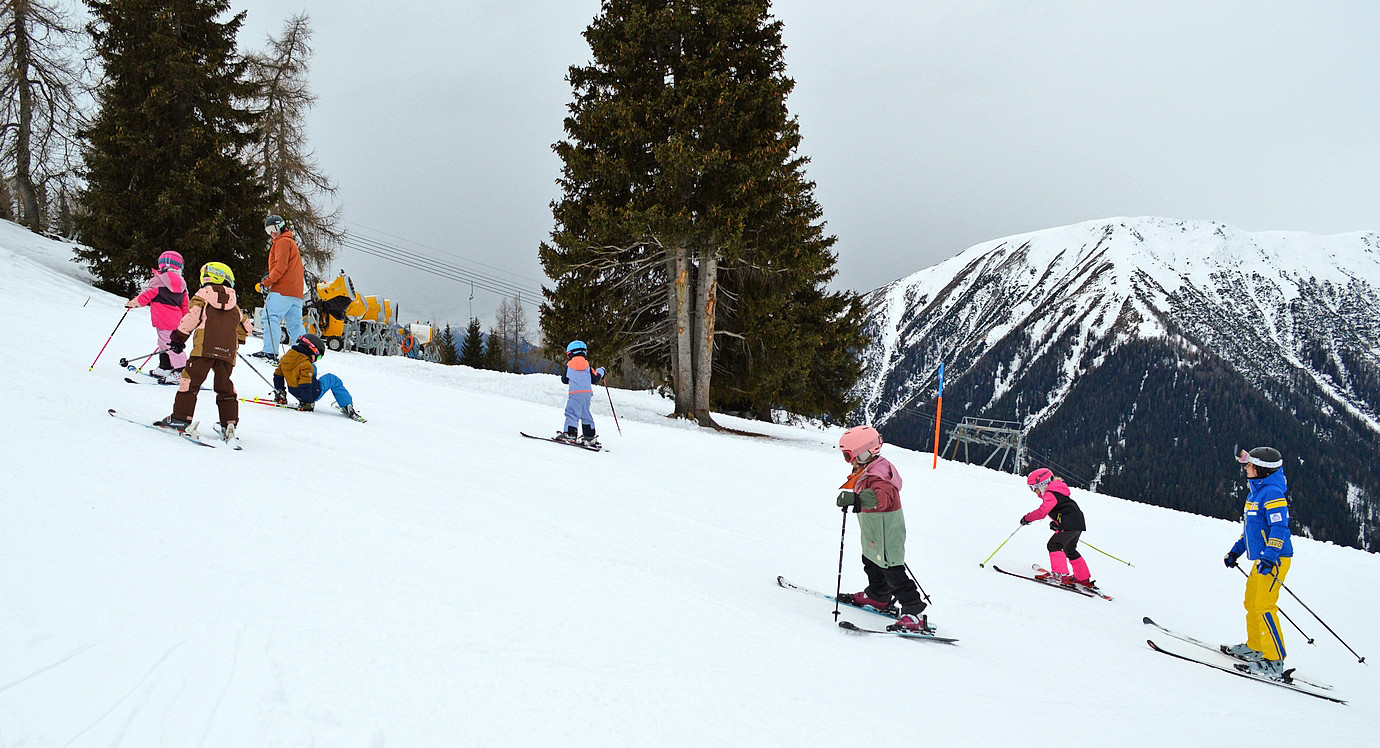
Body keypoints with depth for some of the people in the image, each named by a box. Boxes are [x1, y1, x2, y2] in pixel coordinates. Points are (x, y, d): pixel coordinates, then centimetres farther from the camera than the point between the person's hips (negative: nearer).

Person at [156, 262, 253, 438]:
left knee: (190, 380, 1)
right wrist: (237, 343, 44)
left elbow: (192, 316, -5)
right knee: (225, 386, 11)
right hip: (228, 352, 4)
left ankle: (181, 418, -3)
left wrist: (179, 337, 1)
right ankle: (229, 423, 2)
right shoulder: (234, 307, 22)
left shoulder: (203, 295, 8)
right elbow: (246, 327, 28)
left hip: (205, 349, -4)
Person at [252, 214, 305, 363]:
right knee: (295, 324, 7)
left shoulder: (282, 242, -3)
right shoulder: (291, 242, 27)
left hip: (282, 289, -9)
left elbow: (281, 266, -14)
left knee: (271, 317, -12)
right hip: (296, 291, 9)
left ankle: (270, 351, -20)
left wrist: (267, 282, -12)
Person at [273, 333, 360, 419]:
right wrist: (307, 403, -21)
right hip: (312, 394, -8)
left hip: (294, 392, 8)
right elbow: (305, 385, -28)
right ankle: (347, 407, 4)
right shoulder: (306, 365, -25)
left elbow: (278, 375, 12)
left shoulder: (286, 356, 2)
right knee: (333, 380, 11)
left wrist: (279, 392, 21)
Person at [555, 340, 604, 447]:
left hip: (575, 393, -4)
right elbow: (594, 379, 12)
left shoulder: (569, 365, 7)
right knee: (585, 414, 15)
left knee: (572, 413, -11)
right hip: (587, 393, 4)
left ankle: (569, 433, -27)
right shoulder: (587, 365, 11)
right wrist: (600, 371, 30)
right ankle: (590, 436, 17)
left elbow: (564, 380, 15)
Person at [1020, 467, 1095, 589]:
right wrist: (1056, 523, 21)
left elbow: (1042, 512, -23)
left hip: (1069, 524, -11)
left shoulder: (1050, 495, -11)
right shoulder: (1056, 492, 22)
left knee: (1054, 545, -10)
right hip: (1078, 524, 11)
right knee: (1070, 551, 20)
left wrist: (1027, 518, -14)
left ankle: (1060, 574, -17)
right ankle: (1084, 579, 26)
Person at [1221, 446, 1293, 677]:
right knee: (1252, 603, 18)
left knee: (1264, 607, -13)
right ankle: (1254, 647, 32)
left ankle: (1274, 660, -11)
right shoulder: (1257, 491, 15)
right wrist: (1236, 550, 28)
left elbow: (1280, 528, -24)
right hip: (1261, 559, 10)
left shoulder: (1272, 493, -16)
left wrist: (1269, 557, -33)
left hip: (1275, 559, -10)